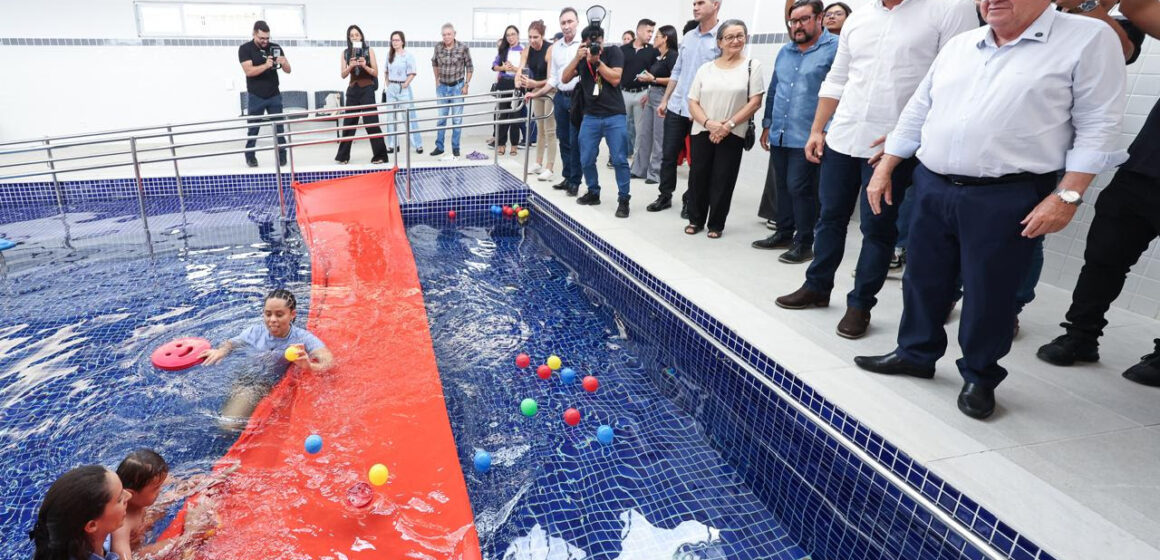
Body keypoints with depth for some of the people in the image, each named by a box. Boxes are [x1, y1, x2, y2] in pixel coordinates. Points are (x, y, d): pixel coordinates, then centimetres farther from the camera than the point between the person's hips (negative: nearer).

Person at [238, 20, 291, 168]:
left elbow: (288, 71, 2)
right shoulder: (245, 49, -4)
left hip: (274, 95, 2)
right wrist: (266, 65, -28)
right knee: (253, 128, 5)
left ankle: (282, 156, 5)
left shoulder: (275, 48, 3)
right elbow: (248, 71, -15)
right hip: (255, 96, -2)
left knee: (278, 127, -1)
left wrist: (284, 63, -21)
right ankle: (250, 156, 15)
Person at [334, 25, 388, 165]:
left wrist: (364, 66, -19)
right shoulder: (345, 53, 8)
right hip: (352, 90, 3)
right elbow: (343, 74, 3)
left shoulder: (369, 50, 1)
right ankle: (343, 156, 14)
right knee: (348, 123, 7)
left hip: (367, 90, -3)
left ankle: (380, 155, -1)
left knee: (371, 122, -7)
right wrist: (351, 66, -16)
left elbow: (375, 73, -2)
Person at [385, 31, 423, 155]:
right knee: (391, 117, 7)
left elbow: (412, 73, -10)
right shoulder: (389, 55, 9)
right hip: (391, 88, 5)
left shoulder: (408, 55, -7)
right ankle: (393, 144, 15)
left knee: (409, 116, -4)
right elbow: (387, 71, 17)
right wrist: (388, 84, 7)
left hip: (403, 88, -5)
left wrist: (405, 85, -11)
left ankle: (418, 144, 1)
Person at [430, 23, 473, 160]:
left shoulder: (463, 48, -12)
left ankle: (455, 149, 12)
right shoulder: (438, 48, -3)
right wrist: (437, 80, 14)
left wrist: (466, 85, -5)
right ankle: (439, 147, 19)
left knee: (457, 119, 3)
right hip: (442, 87, 3)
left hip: (457, 87, -3)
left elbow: (469, 67, -2)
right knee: (441, 118, 9)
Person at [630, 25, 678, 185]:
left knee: (659, 137, -2)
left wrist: (653, 79, -17)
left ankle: (656, 173, 6)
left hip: (663, 97, -9)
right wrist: (648, 94, 17)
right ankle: (639, 169, 19)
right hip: (652, 97, 9)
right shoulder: (658, 56, 15)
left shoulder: (672, 55, -10)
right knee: (643, 134, 10)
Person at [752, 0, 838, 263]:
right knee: (782, 187, 13)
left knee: (799, 189, -5)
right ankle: (784, 233, 26)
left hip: (806, 137, -7)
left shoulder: (834, 48, -7)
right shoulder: (784, 51, 16)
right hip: (779, 135, 7)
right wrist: (767, 124, 19)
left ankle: (804, 243, 5)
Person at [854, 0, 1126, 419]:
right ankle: (915, 353, 31)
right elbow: (917, 112, 15)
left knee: (989, 293, 5)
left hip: (1006, 198, -5)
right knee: (922, 278, 13)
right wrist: (884, 169, 11)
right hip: (932, 188, 5)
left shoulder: (1089, 39, -4)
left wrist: (1067, 196, -15)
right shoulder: (959, 45, 12)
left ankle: (979, 377, 24)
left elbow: (1097, 127, -8)